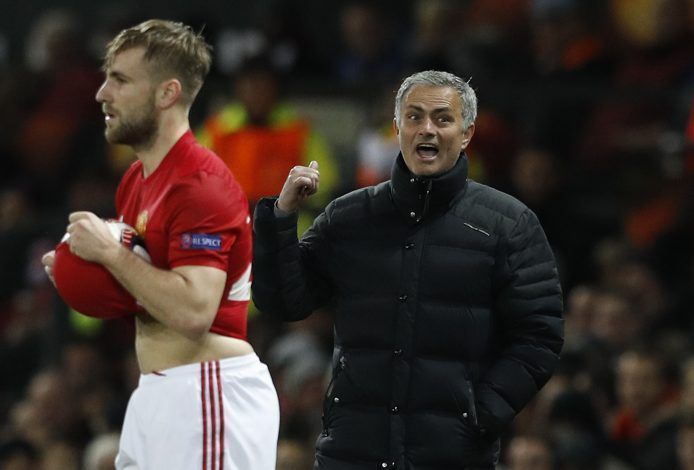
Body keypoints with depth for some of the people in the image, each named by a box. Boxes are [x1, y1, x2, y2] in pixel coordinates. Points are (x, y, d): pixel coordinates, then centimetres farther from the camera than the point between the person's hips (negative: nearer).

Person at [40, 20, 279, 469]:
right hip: (159, 393, 10)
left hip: (210, 393, -10)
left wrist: (110, 252, -19)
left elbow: (193, 311, -27)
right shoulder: (136, 180, 13)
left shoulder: (200, 185, -17)